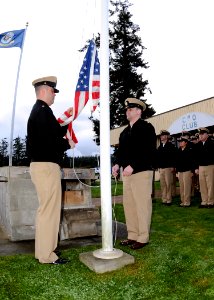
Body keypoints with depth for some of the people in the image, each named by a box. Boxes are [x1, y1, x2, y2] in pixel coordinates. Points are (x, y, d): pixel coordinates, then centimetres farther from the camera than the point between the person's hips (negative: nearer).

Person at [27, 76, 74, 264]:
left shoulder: (38, 110, 19)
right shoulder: (43, 110, -13)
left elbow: (53, 133, 18)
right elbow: (48, 139, -23)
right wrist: (67, 144, -9)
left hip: (41, 165, 11)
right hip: (46, 166, -11)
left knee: (45, 209, 17)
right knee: (50, 209, -4)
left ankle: (43, 250, 28)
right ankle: (46, 254, 6)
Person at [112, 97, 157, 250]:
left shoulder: (146, 127, -3)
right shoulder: (125, 132, 19)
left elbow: (149, 151, -13)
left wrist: (132, 166, -20)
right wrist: (117, 164, -1)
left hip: (142, 172, -7)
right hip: (128, 173, 7)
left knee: (142, 205, -2)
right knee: (129, 204, 9)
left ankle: (143, 238, 9)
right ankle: (133, 236, 20)